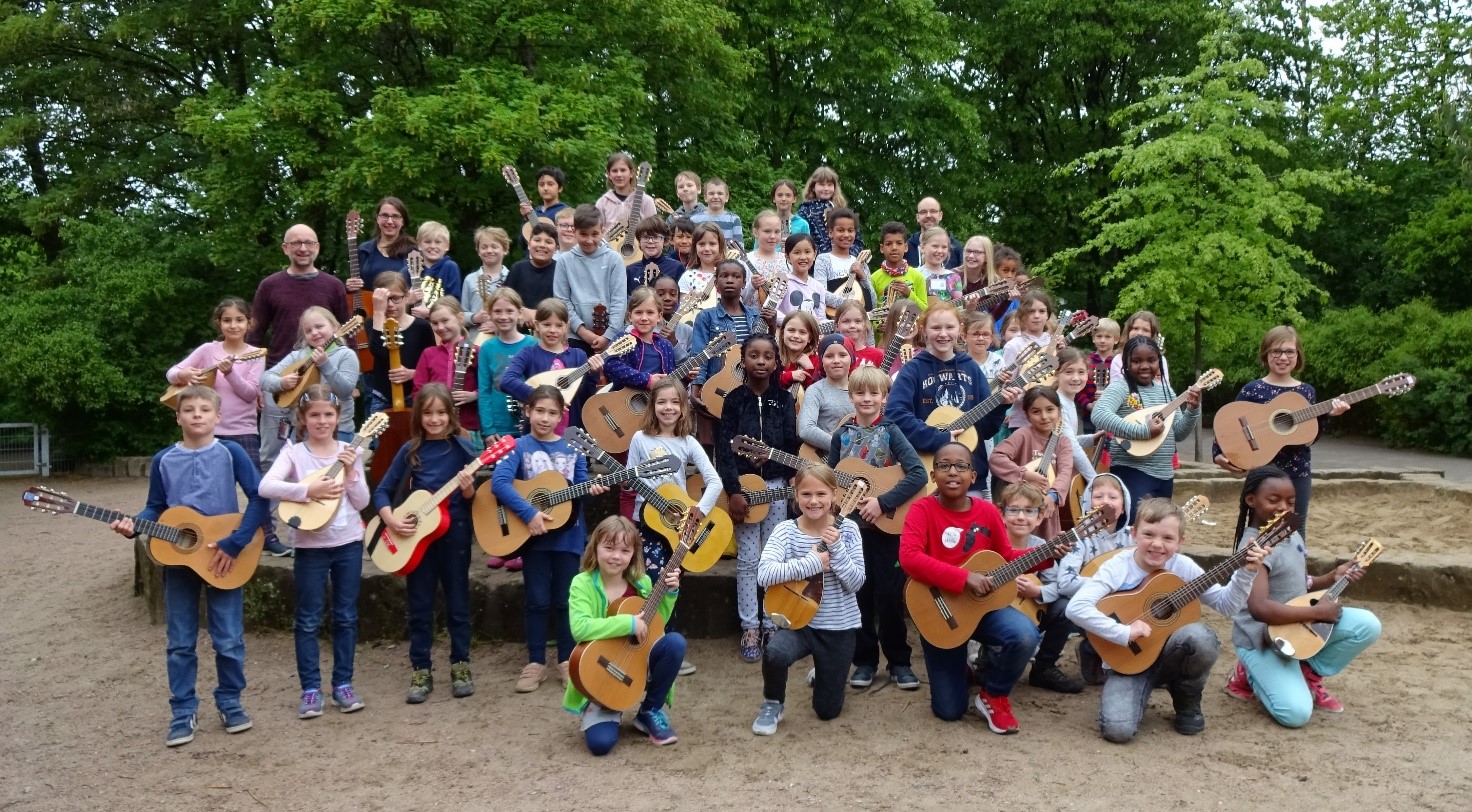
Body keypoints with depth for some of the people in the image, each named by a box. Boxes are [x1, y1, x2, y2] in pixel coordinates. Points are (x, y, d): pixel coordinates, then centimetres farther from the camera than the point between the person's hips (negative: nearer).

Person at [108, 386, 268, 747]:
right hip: (177, 559, 3)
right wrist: (134, 526, -14)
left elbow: (260, 498, -13)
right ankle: (183, 712, 19)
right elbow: (156, 507, 7)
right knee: (181, 643, 9)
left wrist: (235, 544, -18)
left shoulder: (230, 453, -8)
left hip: (225, 558, -2)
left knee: (229, 640, 4)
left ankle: (230, 702, 22)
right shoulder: (163, 460, 1)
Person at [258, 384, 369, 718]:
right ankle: (311, 689, 14)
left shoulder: (349, 452, 2)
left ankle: (343, 684, 20)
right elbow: (266, 486, -21)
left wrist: (350, 472, -14)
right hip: (311, 545, -2)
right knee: (308, 620, 5)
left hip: (349, 543, 2)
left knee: (346, 616, 9)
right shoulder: (294, 453, -5)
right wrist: (308, 490, -28)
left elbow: (361, 502, -1)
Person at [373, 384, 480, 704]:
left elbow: (473, 498, -2)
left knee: (457, 603, 8)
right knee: (419, 606, 7)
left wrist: (468, 489, -24)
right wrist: (390, 519, -12)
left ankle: (461, 666, 20)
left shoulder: (463, 447, -4)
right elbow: (382, 492, 4)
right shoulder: (411, 450, 1)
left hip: (454, 534, -2)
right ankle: (421, 671, 17)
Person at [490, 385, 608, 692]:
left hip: (568, 535, 2)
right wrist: (529, 513, -26)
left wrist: (592, 489, -17)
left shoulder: (572, 449, 6)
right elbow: (499, 483, -18)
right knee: (537, 600, 4)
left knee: (565, 600, 9)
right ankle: (535, 662, 16)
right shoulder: (518, 447, -4)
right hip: (534, 534, -2)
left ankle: (567, 660, 20)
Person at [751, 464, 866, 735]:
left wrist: (836, 549, -26)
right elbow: (764, 574, -24)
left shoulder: (847, 529, -7)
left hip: (839, 626, 1)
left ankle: (823, 672, 44)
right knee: (775, 652, -36)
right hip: (799, 620, -1)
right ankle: (772, 705, -3)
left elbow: (856, 583, -13)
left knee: (827, 710, 8)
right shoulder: (786, 531, -9)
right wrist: (812, 563, -27)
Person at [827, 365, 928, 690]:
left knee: (889, 593, 2)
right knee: (857, 594, 8)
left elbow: (918, 474, -16)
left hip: (886, 525, -3)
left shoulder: (890, 431, -7)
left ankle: (898, 661, 17)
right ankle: (864, 659, 21)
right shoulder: (841, 433, 4)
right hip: (850, 524, 3)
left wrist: (883, 502, -21)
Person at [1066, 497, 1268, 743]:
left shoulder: (1183, 567, -5)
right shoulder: (1118, 568, -16)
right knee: (1117, 729, -27)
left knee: (1201, 637, -31)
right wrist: (1124, 633, -33)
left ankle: (1188, 702, 0)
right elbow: (1076, 608, -28)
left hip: (1171, 656, 3)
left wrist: (1246, 573, -12)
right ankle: (1140, 691, 10)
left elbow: (1225, 604, 1)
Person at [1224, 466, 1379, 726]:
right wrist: (1317, 612, -25)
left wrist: (1332, 577, -1)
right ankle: (1253, 673, 9)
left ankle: (1309, 674, 8)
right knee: (1296, 713, -22)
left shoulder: (1292, 534, 5)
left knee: (1368, 625, -7)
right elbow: (1259, 608, -35)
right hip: (1263, 637, -8)